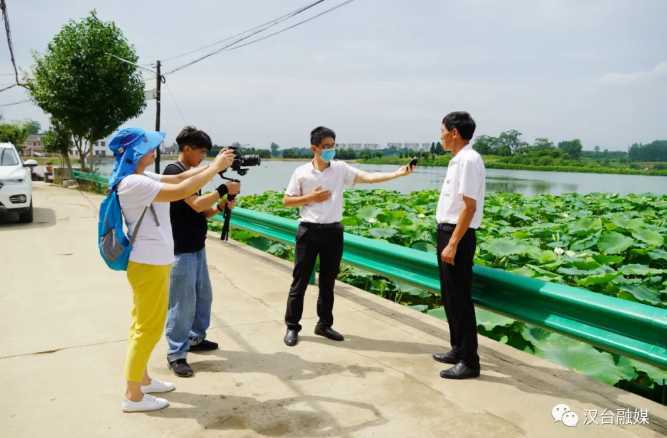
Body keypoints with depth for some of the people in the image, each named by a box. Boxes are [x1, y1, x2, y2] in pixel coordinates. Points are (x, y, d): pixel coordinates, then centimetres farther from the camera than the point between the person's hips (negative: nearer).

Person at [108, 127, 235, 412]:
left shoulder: (140, 178, 8)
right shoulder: (132, 183, -22)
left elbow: (178, 178, 9)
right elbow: (180, 191, -28)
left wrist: (215, 164, 0)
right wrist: (215, 167, -20)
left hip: (152, 261, 10)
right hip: (148, 264, -10)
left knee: (143, 324, 19)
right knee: (149, 328, 0)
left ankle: (141, 379, 34)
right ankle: (132, 396, 12)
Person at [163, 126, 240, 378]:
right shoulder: (174, 172, -14)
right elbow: (196, 204, -22)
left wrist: (220, 206, -3)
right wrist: (224, 189, -15)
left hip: (197, 247, 10)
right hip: (181, 250, -9)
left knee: (203, 295, 18)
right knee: (183, 302, -4)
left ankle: (195, 338, 34)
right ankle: (176, 354, 8)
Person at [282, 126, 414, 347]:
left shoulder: (341, 168, 1)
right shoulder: (301, 172, -3)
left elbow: (368, 177, -9)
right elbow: (286, 201, 2)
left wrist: (398, 173, -20)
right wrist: (311, 198, -11)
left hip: (333, 231, 3)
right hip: (309, 230, -2)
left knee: (328, 281, 12)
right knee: (300, 280, 4)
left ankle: (324, 324, 26)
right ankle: (292, 327, 15)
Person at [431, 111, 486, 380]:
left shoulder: (468, 160, -17)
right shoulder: (457, 160, 12)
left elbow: (469, 206, -22)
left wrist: (453, 244, -24)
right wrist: (446, 239, 17)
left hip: (458, 235, -10)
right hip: (447, 231, 10)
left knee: (460, 298, -2)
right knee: (449, 296, 18)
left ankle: (469, 361, 11)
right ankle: (457, 349, 33)